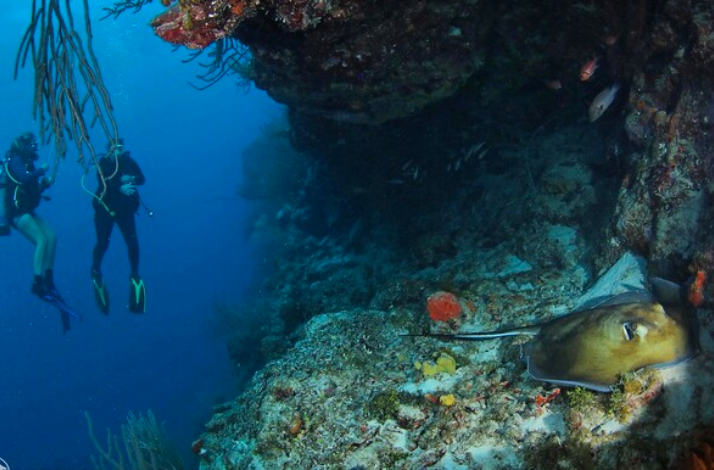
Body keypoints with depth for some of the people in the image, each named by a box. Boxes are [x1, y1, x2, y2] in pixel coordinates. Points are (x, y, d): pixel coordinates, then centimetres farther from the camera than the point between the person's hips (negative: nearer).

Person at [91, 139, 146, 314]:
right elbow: (103, 182, -24)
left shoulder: (129, 161, 0)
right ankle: (95, 270, 26)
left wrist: (130, 179, -31)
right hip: (105, 209, -2)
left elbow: (141, 179, -10)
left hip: (125, 210, 2)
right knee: (103, 243, -1)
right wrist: (120, 187, -41)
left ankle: (135, 275, 4)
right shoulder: (103, 163, -8)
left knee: (132, 241, -11)